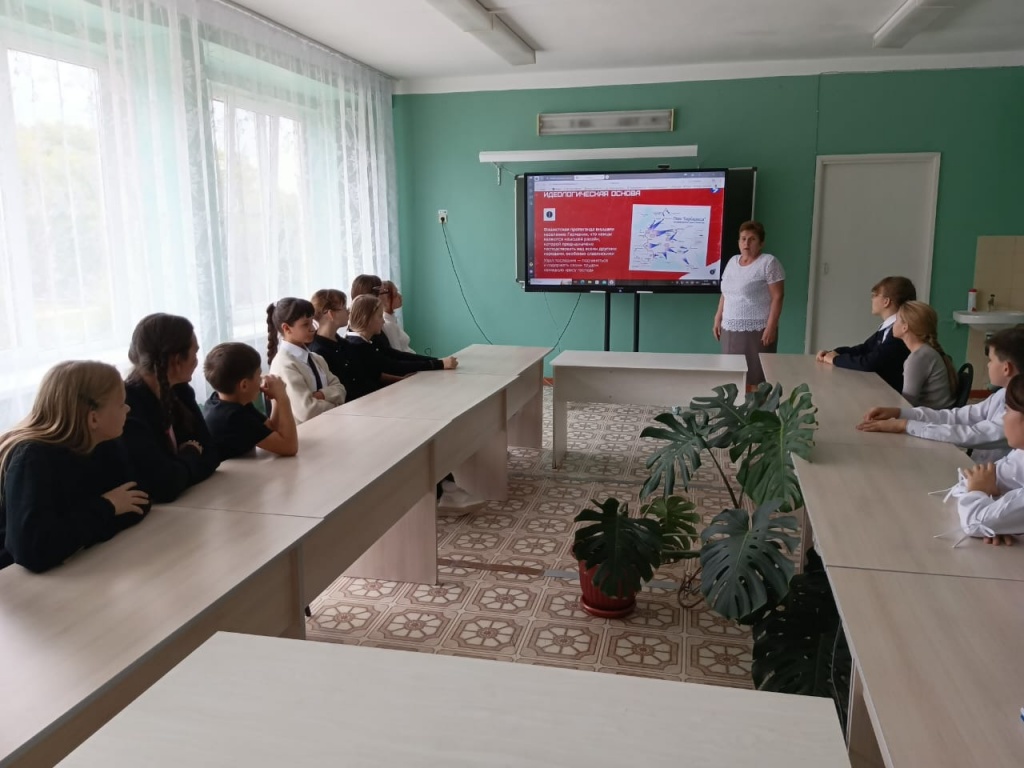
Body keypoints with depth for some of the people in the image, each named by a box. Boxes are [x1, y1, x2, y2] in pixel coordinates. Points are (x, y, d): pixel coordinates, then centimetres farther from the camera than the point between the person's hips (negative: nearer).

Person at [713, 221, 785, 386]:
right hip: (730, 329, 6)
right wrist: (718, 319, 14)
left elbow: (777, 297, -11)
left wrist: (771, 327, -17)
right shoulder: (732, 262, 14)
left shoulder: (769, 262, -7)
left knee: (756, 377, -6)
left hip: (757, 331, -6)